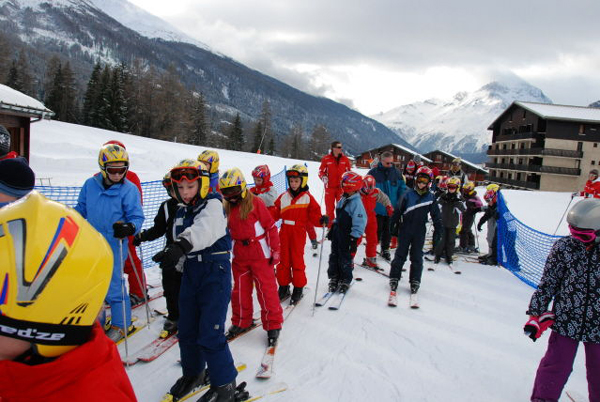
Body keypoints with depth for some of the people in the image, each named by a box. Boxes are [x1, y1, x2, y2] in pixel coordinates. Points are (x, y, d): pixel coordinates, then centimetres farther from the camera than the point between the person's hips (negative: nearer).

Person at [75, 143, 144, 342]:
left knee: (113, 288, -2)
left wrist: (129, 228, -30)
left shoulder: (129, 189, -12)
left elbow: (137, 217, -11)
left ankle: (120, 325, 17)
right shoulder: (90, 184, 1)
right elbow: (81, 209, 15)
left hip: (115, 246, -5)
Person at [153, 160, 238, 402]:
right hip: (191, 273, 8)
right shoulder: (182, 211, 11)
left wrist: (181, 245, -51)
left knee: (210, 334, -7)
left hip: (215, 272, -7)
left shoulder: (212, 205, -13)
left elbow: (203, 230, -35)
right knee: (186, 329, 15)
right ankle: (193, 373, 38)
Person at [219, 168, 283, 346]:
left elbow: (270, 226, -8)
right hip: (239, 257, 5)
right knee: (240, 290, 14)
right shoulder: (227, 208, 7)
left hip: (260, 255, -5)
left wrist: (275, 250, -9)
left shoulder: (255, 202, -9)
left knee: (266, 290, 1)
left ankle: (273, 325, 14)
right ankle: (241, 322, 31)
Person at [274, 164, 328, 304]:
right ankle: (283, 287, 24)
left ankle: (298, 289, 19)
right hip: (284, 233, 4)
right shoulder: (283, 197, 8)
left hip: (298, 235, -3)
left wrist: (322, 220, -22)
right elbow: (275, 214, 15)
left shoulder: (308, 198, -2)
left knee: (297, 261, 3)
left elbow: (314, 217, -4)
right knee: (283, 261, 10)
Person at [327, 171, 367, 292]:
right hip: (337, 234, 8)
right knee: (334, 256, 14)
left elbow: (359, 222, -20)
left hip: (347, 236, -8)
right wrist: (332, 230, 21)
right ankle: (334, 278, 28)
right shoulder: (343, 199, 8)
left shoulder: (356, 202, -19)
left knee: (345, 259, 5)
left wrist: (355, 239, -20)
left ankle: (345, 280, 22)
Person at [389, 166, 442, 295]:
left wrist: (438, 230, 3)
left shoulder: (430, 198, 2)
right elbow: (398, 211, 1)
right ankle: (394, 278, 13)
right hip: (405, 230, -1)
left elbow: (436, 216, 7)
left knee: (417, 257, 7)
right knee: (400, 254, 3)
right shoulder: (408, 195, -4)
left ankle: (415, 281, 16)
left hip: (420, 232, 1)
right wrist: (394, 226, 1)